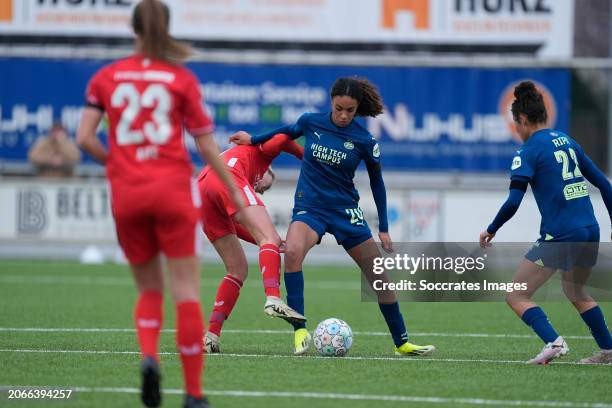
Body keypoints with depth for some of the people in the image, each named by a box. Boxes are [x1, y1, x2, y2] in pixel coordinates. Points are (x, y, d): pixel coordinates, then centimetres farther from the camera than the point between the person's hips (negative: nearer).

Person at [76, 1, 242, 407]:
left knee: (149, 288, 16)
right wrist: (235, 192, 11)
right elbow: (207, 146, 1)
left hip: (126, 194, 2)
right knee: (186, 290, 1)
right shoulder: (182, 79, 1)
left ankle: (148, 355, -12)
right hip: (173, 190, -2)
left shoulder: (106, 77, 6)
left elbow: (85, 137, -1)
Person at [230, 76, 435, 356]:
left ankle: (401, 342, 17)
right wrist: (253, 140, 19)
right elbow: (290, 132, 20)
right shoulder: (311, 122, -4)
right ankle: (300, 330, -27)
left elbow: (376, 182, 5)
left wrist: (384, 228, 6)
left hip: (345, 210, 0)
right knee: (292, 251, -32)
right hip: (309, 207, 0)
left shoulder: (364, 141, -8)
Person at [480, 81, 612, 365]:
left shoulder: (529, 151, -7)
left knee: (517, 297, -1)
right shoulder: (567, 141, 14)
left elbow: (513, 202, -14)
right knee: (574, 291, 30)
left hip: (559, 235, -8)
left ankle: (553, 342, -21)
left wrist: (491, 231, 1)